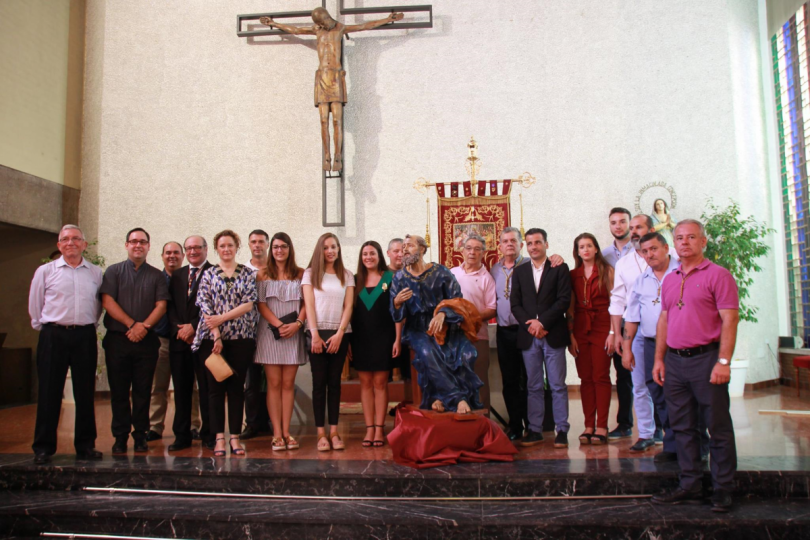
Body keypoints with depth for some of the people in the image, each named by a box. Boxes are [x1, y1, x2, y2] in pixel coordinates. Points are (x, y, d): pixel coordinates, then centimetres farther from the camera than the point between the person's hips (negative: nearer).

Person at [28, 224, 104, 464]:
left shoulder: (96, 273, 7)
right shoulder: (45, 271, 4)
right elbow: (35, 306, 9)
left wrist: (90, 326, 10)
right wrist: (44, 328, 9)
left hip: (85, 336, 1)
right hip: (53, 336, -1)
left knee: (85, 392, 6)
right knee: (49, 392, 2)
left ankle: (85, 445, 15)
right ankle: (43, 447, 12)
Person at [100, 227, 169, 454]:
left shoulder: (156, 275, 11)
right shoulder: (113, 271, 9)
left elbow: (161, 305, 2)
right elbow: (107, 301, -3)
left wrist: (144, 326, -14)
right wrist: (132, 324, -12)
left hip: (146, 341, 0)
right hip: (117, 340, 0)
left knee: (143, 391, 3)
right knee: (119, 391, 4)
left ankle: (140, 436, 12)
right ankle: (120, 437, 13)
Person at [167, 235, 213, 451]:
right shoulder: (177, 275, 17)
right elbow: (170, 306, 10)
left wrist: (193, 327, -13)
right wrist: (179, 328, -5)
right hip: (179, 339, 5)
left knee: (207, 388, 0)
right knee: (181, 389, 9)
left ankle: (208, 435, 10)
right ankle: (182, 435, 17)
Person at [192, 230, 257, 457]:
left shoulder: (247, 273, 7)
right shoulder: (208, 274, 8)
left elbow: (248, 304, -4)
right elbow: (205, 307, -1)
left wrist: (222, 318, -12)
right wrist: (216, 335, -11)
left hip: (241, 338, 0)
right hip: (212, 337, 0)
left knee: (237, 386, 2)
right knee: (215, 386, 1)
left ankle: (235, 437, 9)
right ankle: (219, 437, 7)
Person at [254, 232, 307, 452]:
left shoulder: (300, 274, 10)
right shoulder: (263, 274, 7)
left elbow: (306, 302, 5)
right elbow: (260, 304, -1)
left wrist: (297, 324, -12)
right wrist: (279, 325, -13)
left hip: (293, 333, 1)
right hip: (270, 332, -1)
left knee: (288, 383, 2)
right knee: (274, 383, -2)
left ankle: (286, 432, 6)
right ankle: (277, 434, 1)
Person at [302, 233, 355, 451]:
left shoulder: (347, 276, 11)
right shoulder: (310, 274, 7)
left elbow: (348, 306, 4)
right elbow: (309, 305, 0)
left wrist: (339, 334, -8)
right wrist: (315, 334, -10)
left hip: (340, 333, 1)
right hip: (318, 332, -1)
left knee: (334, 382, 3)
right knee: (319, 382, -1)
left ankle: (333, 432, 6)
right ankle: (321, 433, 2)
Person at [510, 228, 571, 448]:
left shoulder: (560, 269, 4)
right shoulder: (519, 271, 13)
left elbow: (564, 300, -6)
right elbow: (515, 304, 7)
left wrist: (542, 322, -13)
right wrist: (530, 324, -8)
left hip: (553, 335, -3)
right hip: (528, 337, 3)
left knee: (558, 385, 1)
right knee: (533, 386, 7)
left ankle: (562, 430, 9)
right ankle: (535, 430, 14)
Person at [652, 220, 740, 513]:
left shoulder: (717, 275, -5)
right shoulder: (670, 280, 15)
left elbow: (730, 319, -11)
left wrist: (723, 361, -18)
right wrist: (659, 359, 12)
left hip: (706, 358, -6)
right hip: (674, 360, 7)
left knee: (718, 427, 3)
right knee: (683, 427, 11)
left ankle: (723, 490, 14)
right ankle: (690, 486, 21)